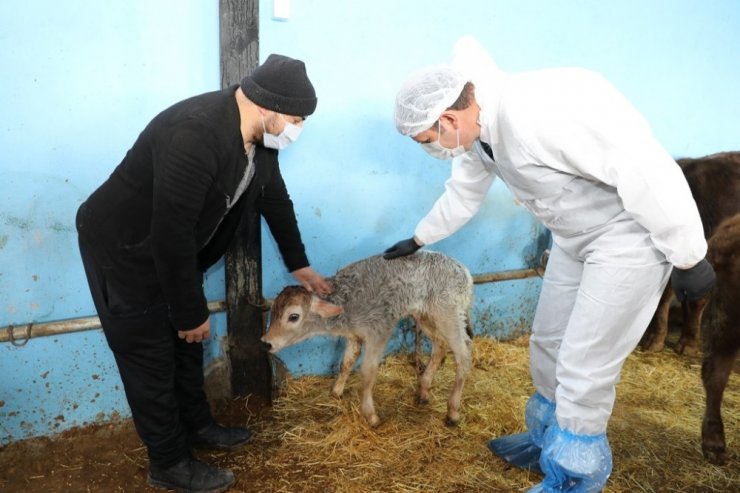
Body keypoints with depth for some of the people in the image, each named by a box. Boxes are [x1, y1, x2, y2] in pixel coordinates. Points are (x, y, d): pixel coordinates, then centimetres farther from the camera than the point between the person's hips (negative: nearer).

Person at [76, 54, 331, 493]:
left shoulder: (257, 133, -7)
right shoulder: (195, 135, -35)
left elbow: (275, 198, 8)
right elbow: (172, 234, -32)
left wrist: (299, 265, 16)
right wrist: (192, 313, -21)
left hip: (174, 245, 9)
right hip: (123, 247, -8)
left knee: (186, 342, 20)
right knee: (150, 356, 4)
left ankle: (197, 425, 41)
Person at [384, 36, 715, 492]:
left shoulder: (541, 112, -31)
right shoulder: (477, 130, -1)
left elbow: (644, 170, -29)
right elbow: (464, 192, 19)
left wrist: (688, 257, -21)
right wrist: (419, 239, 31)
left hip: (630, 234, -9)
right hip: (574, 239, 9)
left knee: (584, 368, -4)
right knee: (548, 344, 17)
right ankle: (547, 442, 38)